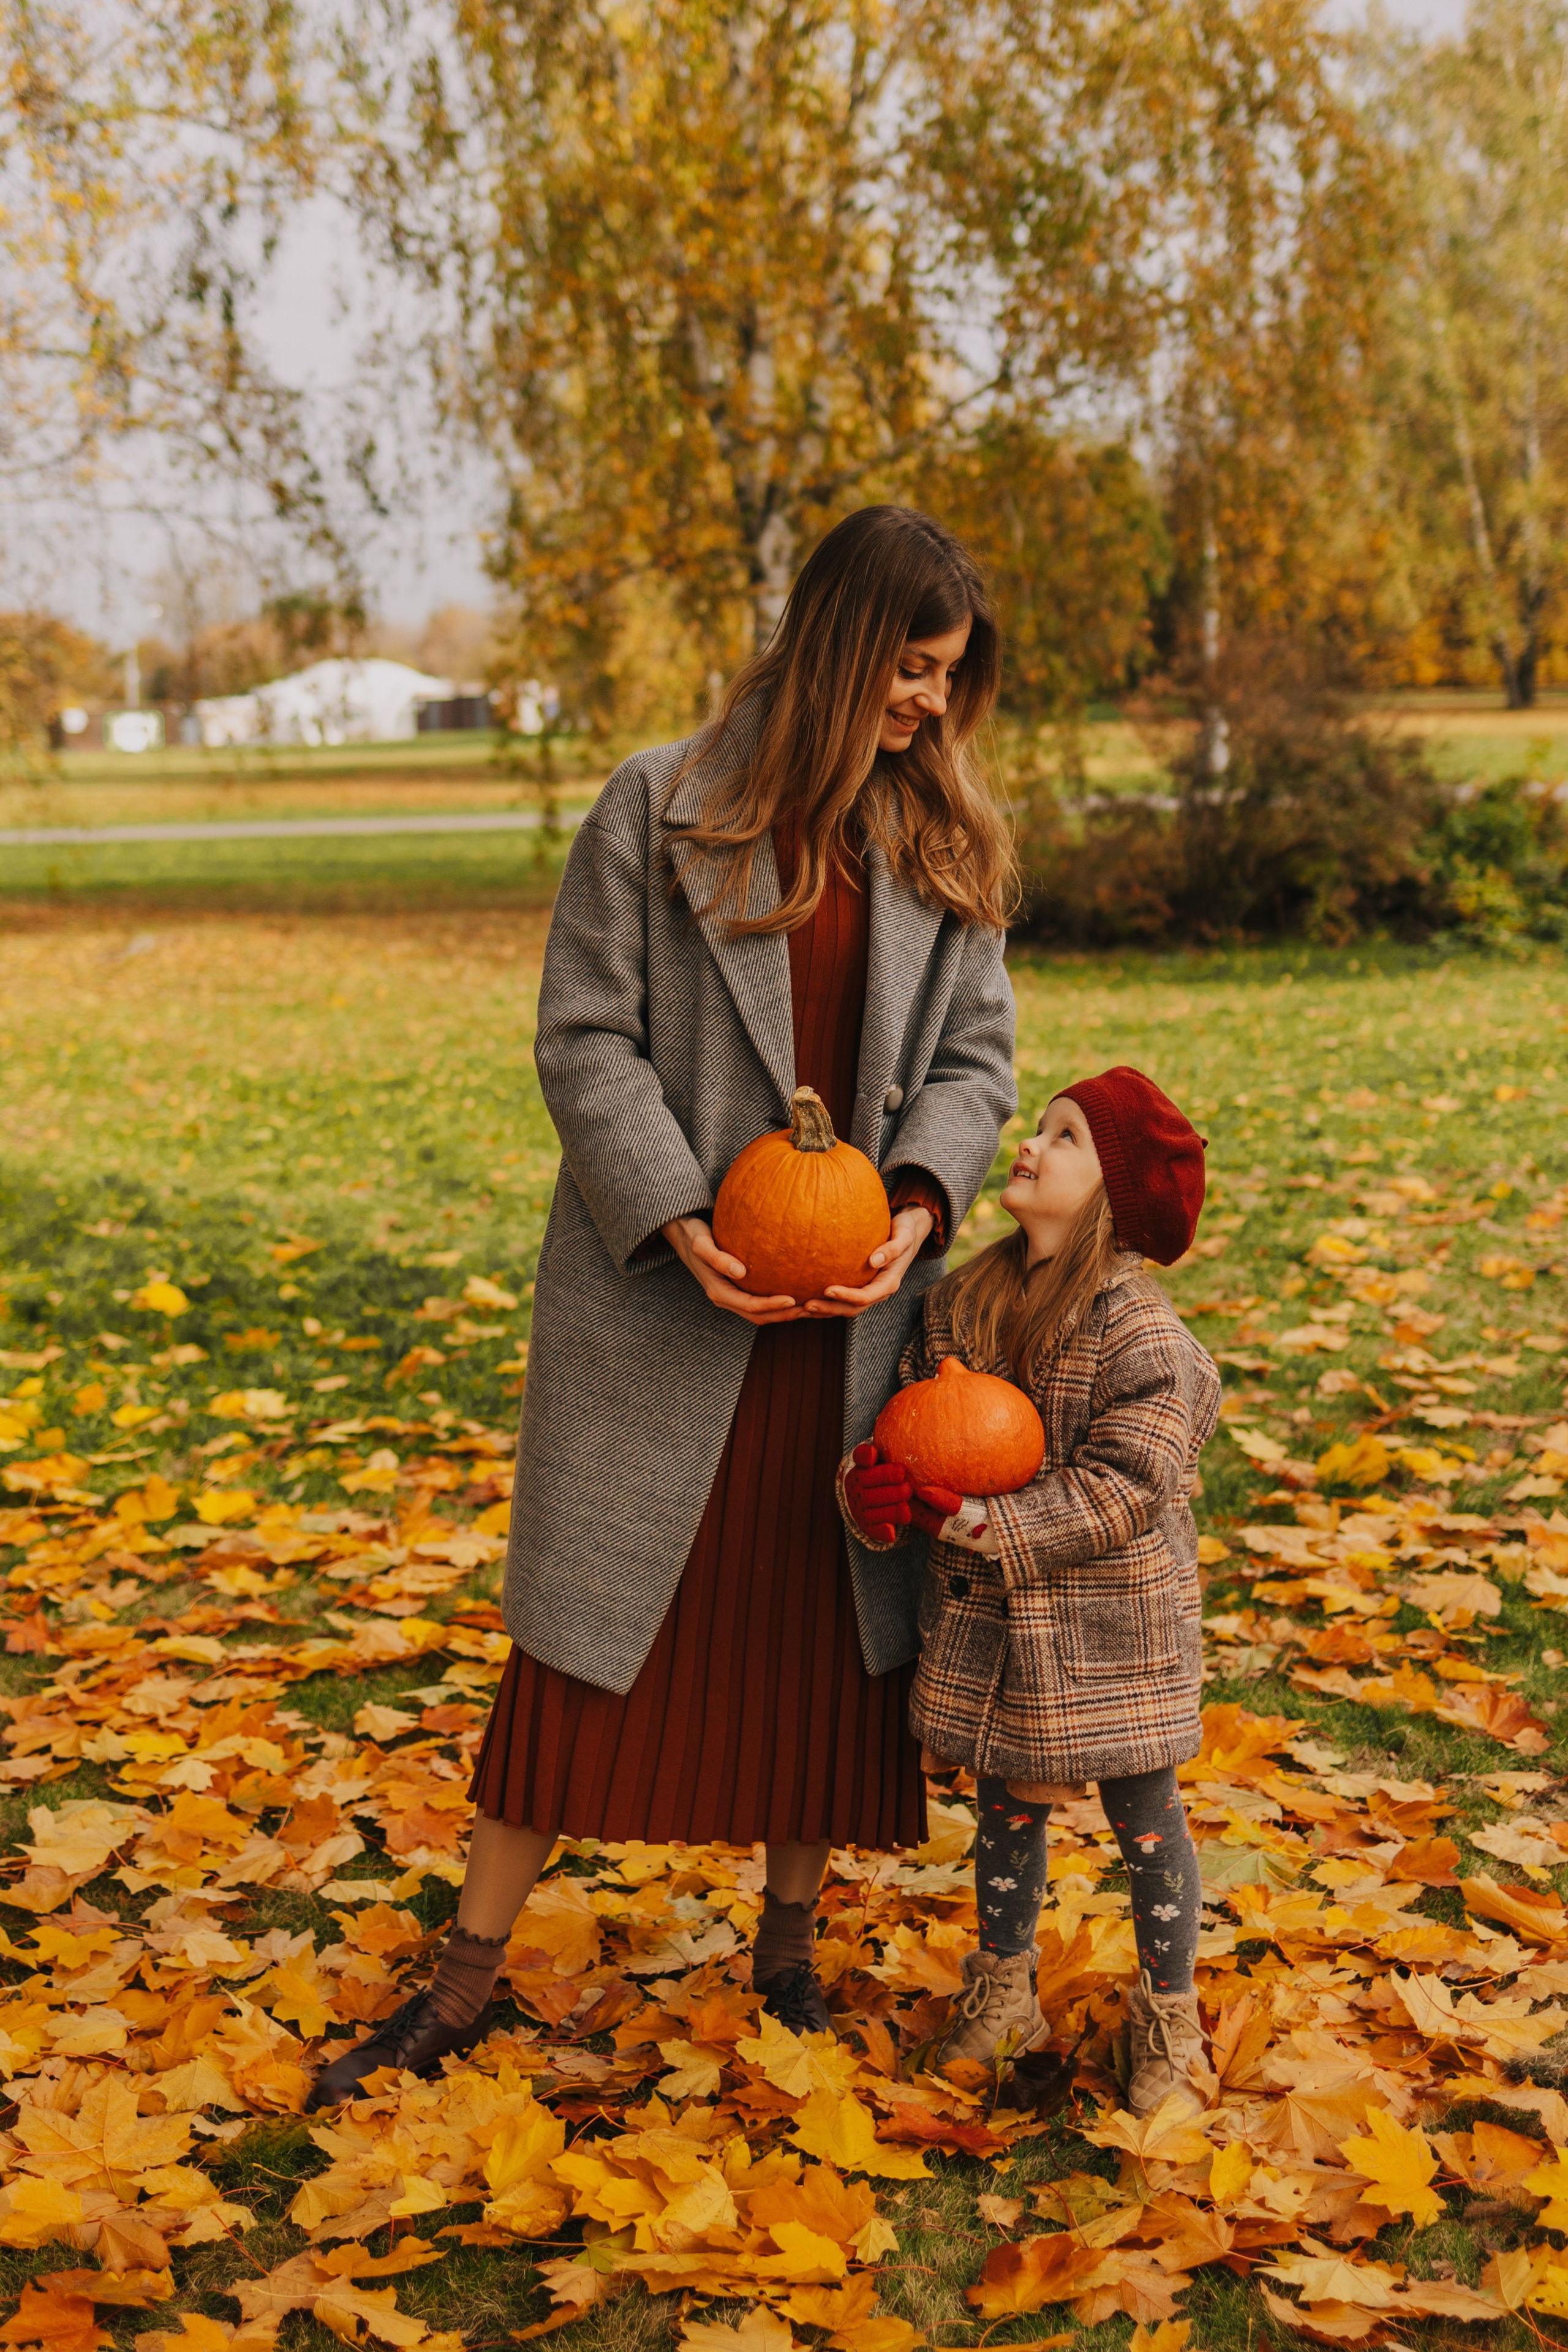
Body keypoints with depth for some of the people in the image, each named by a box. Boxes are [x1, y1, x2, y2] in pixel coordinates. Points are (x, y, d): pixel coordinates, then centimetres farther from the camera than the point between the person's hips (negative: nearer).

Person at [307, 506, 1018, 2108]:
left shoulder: (946, 838, 6)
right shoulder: (662, 807, -5)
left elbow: (974, 1057, 6)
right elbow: (585, 1039, -6)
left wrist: (920, 1204, -13)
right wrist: (676, 1223, -18)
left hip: (854, 1309, 3)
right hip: (665, 1302, -3)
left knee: (831, 1632, 11)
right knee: (595, 1620, 3)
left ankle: (788, 1949, 31)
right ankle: (468, 1980, 17)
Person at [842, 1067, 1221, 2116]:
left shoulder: (1142, 1334, -20)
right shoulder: (960, 1302, -1)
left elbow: (1116, 1495, -22)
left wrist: (967, 1518, -25)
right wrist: (870, 1479, -21)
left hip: (1110, 1625, -5)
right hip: (987, 1620, 5)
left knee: (1144, 1818, 8)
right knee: (1007, 1805, 18)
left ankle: (1170, 2022, 26)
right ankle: (1004, 1997, 36)